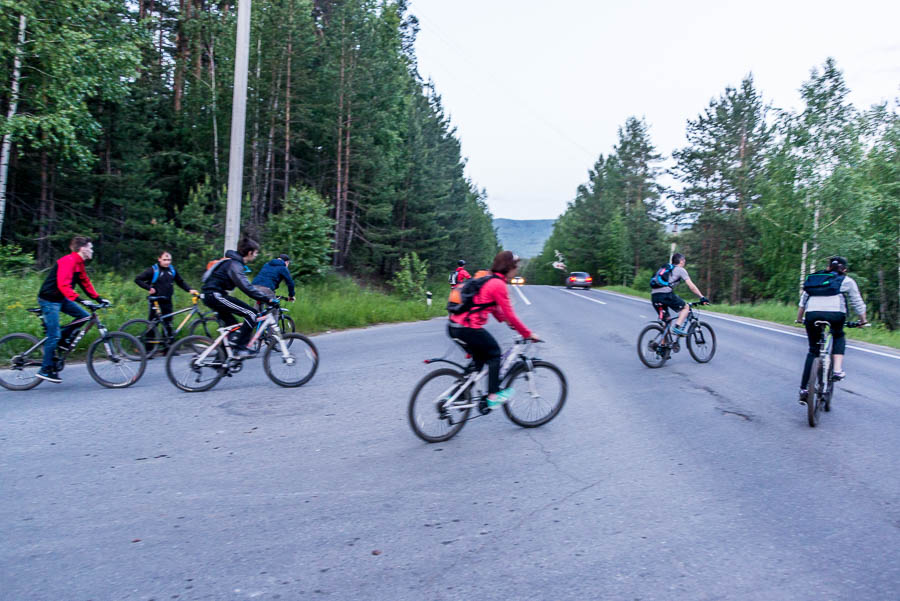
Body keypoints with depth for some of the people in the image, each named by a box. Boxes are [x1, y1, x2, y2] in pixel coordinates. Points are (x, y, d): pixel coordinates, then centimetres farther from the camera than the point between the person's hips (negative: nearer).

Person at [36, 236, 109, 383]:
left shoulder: (79, 263, 9)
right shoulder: (68, 261, -21)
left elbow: (85, 283, 13)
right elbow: (64, 285, -31)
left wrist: (98, 299, 5)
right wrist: (79, 299, -39)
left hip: (61, 299, 9)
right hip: (49, 300, -9)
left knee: (84, 316, -1)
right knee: (54, 335, -9)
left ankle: (61, 343, 9)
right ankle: (46, 369, 1)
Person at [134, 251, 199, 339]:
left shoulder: (172, 269, 6)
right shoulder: (153, 270, -7)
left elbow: (180, 282, 16)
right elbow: (138, 279, -5)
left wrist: (190, 290, 1)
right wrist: (149, 288, -14)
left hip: (167, 301, 4)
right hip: (156, 301, -4)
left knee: (168, 325, 5)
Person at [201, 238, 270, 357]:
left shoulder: (235, 262, 17)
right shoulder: (234, 264, -16)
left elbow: (246, 285, 25)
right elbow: (246, 287, -26)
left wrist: (263, 296, 23)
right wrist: (267, 298, -25)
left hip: (211, 296, 11)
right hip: (215, 295, -11)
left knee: (231, 323, 17)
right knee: (251, 314, -12)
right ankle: (241, 348, -13)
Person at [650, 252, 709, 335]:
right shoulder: (681, 270, 9)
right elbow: (691, 286, 3)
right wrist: (702, 297, 7)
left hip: (654, 295, 7)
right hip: (666, 294, -7)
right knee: (685, 307, 12)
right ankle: (677, 327, -7)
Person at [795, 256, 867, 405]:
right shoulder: (847, 281, 21)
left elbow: (803, 300, 28)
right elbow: (858, 303, 23)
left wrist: (799, 319, 35)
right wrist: (863, 320, 37)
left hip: (812, 313, 2)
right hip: (835, 313, -2)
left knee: (813, 350, 14)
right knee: (839, 337, 30)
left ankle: (804, 389, 8)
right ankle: (837, 370, 9)